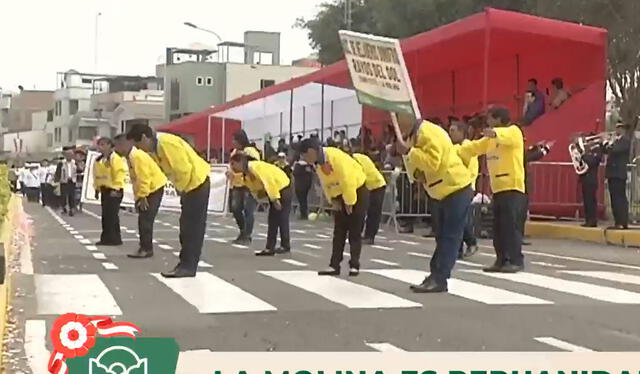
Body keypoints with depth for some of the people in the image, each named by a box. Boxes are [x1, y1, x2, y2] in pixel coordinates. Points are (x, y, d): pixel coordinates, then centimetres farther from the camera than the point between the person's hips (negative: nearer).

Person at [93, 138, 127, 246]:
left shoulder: (115, 158, -12)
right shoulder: (98, 160, 15)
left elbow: (119, 173, -18)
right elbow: (96, 175, 21)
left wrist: (115, 189, -21)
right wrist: (97, 189, 16)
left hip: (114, 191, -9)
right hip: (104, 190, 9)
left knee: (112, 215, -10)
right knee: (105, 215, 10)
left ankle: (114, 238, -6)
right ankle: (107, 238, 16)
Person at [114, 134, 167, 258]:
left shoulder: (137, 156, -23)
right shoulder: (130, 156, 8)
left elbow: (144, 178, -25)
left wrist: (142, 196, -21)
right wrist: (138, 196, 10)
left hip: (154, 188, -10)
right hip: (146, 189, 10)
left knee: (145, 219, -12)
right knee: (143, 219, 11)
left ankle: (146, 249, -8)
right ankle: (145, 248, 17)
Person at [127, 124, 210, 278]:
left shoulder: (167, 143, -24)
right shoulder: (156, 147, 7)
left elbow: (184, 169, -26)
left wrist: (181, 188, -12)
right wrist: (180, 188, 4)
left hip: (197, 183, -10)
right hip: (188, 185, 10)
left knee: (193, 226, -8)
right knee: (186, 226, 12)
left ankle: (188, 266, -7)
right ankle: (185, 264, 17)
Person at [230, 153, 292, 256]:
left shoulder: (254, 166, -24)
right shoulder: (246, 174, 4)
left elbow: (268, 181, -26)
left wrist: (275, 199, -26)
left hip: (283, 188, -9)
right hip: (274, 190, 9)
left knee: (281, 218, -4)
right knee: (273, 220, 6)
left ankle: (285, 246, 6)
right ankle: (270, 248, 6)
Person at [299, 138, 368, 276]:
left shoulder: (336, 156, -31)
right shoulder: (317, 162, -5)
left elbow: (347, 180, -28)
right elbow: (325, 183, 6)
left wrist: (349, 202, -20)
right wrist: (334, 200, -2)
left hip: (357, 192, -8)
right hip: (340, 194, 8)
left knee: (355, 232, -5)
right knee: (339, 232, 5)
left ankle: (354, 265, 1)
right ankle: (334, 265, 6)